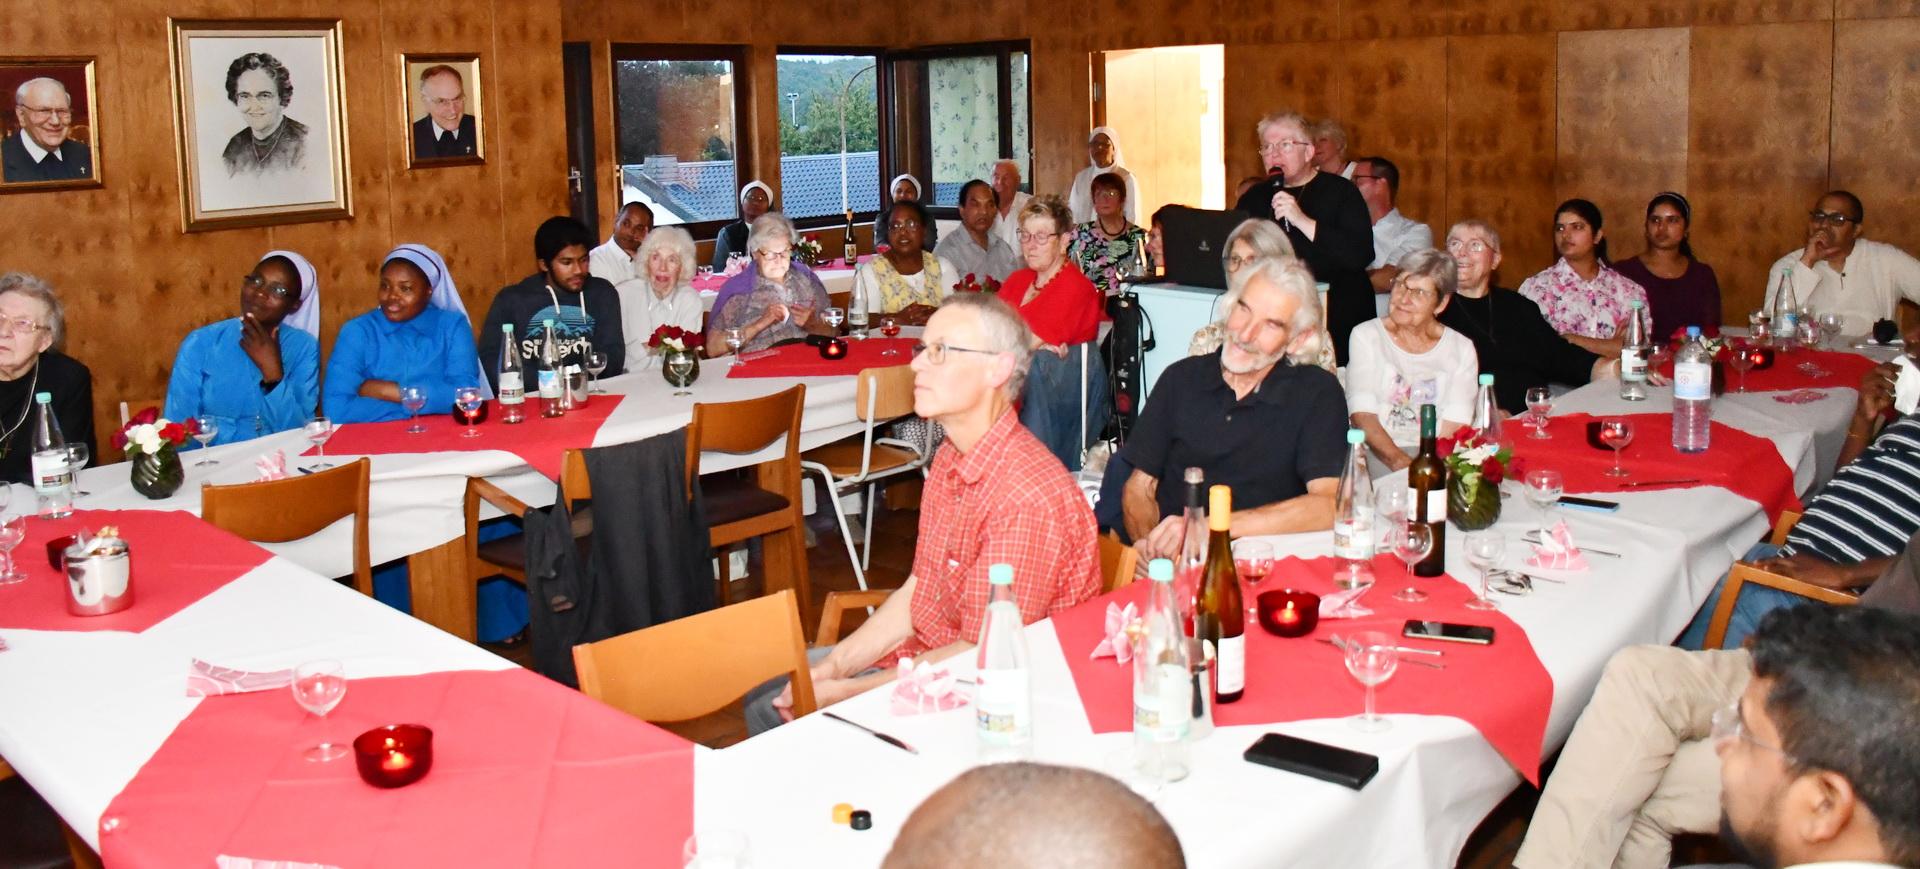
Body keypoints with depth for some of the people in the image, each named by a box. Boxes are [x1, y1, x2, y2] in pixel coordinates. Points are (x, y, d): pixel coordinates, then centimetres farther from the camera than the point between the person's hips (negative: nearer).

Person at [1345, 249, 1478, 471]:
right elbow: (1361, 415, -6)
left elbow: (1454, 427, -2)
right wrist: (1400, 461, -23)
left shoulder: (1461, 349, 10)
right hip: (1377, 456, -2)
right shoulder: (1366, 336, 6)